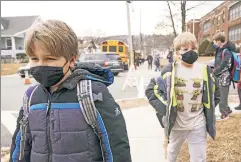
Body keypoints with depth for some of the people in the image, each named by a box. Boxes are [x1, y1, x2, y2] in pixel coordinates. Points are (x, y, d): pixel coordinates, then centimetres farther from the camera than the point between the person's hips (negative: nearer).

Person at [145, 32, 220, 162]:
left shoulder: (205, 70, -5)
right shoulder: (169, 71, -12)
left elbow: (215, 92, 9)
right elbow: (150, 90, -7)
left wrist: (208, 111, 1)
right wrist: (164, 110, -12)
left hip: (198, 124, 1)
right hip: (176, 123, 0)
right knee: (173, 151, 25)